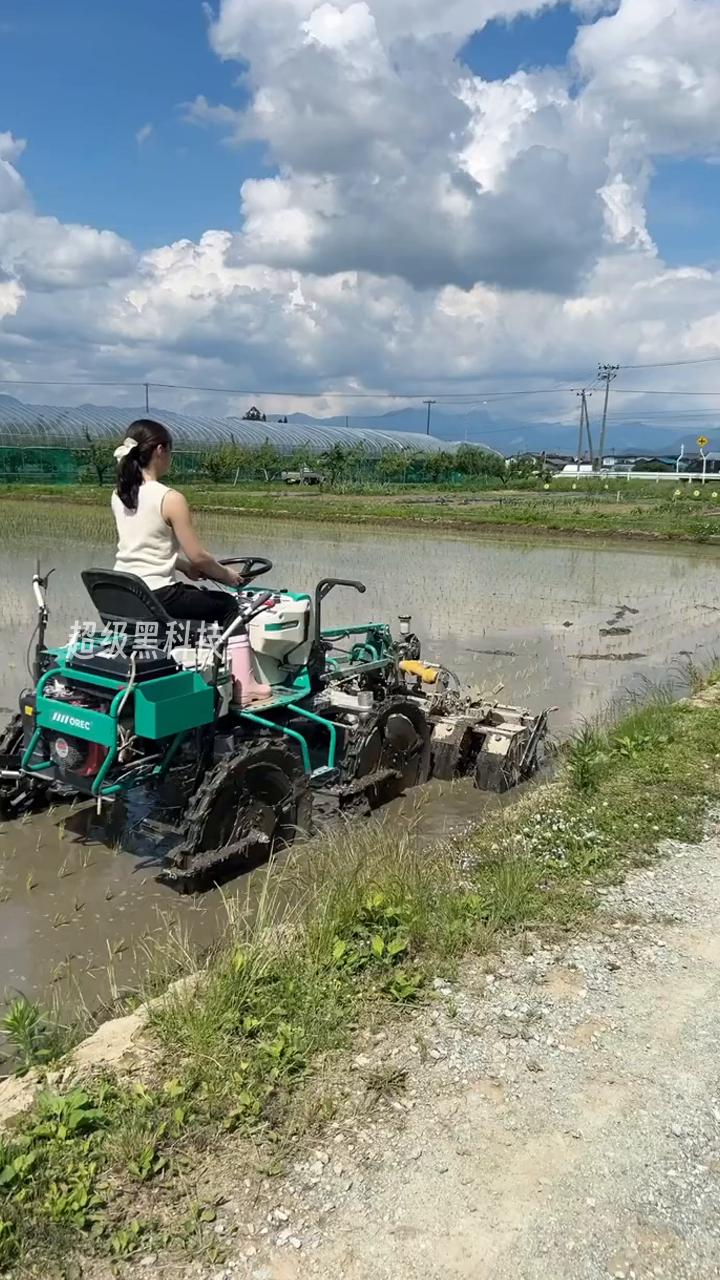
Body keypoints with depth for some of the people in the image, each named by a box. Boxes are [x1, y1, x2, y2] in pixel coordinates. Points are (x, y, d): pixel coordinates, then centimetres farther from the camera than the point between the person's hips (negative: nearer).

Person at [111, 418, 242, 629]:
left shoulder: (118, 495, 6)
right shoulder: (170, 498, -16)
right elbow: (198, 556, -14)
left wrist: (185, 567, 21)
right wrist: (225, 575, 4)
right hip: (155, 596, -8)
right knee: (228, 605, 15)